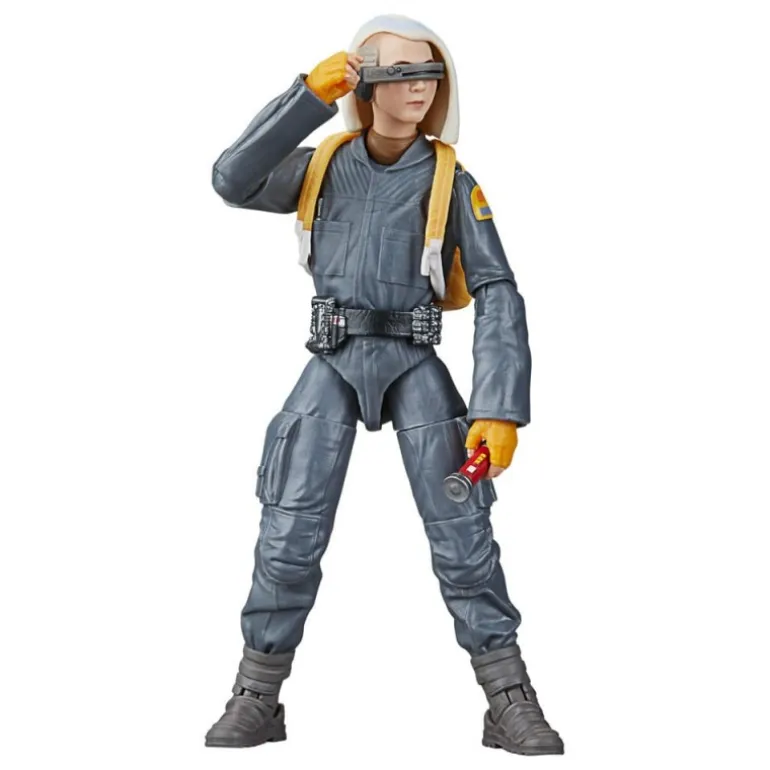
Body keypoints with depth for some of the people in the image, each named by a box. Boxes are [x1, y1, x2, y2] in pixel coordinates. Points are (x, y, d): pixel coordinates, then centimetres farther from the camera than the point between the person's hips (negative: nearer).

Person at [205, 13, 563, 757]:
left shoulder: (451, 180, -1)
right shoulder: (324, 167, 7)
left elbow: (498, 293, -6)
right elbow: (233, 181, -6)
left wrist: (500, 409, -17)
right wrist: (309, 95, -13)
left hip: (414, 362, -1)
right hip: (332, 361, 1)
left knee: (462, 529, -10)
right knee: (289, 534, -3)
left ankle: (510, 702, -2)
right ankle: (256, 700, 9)